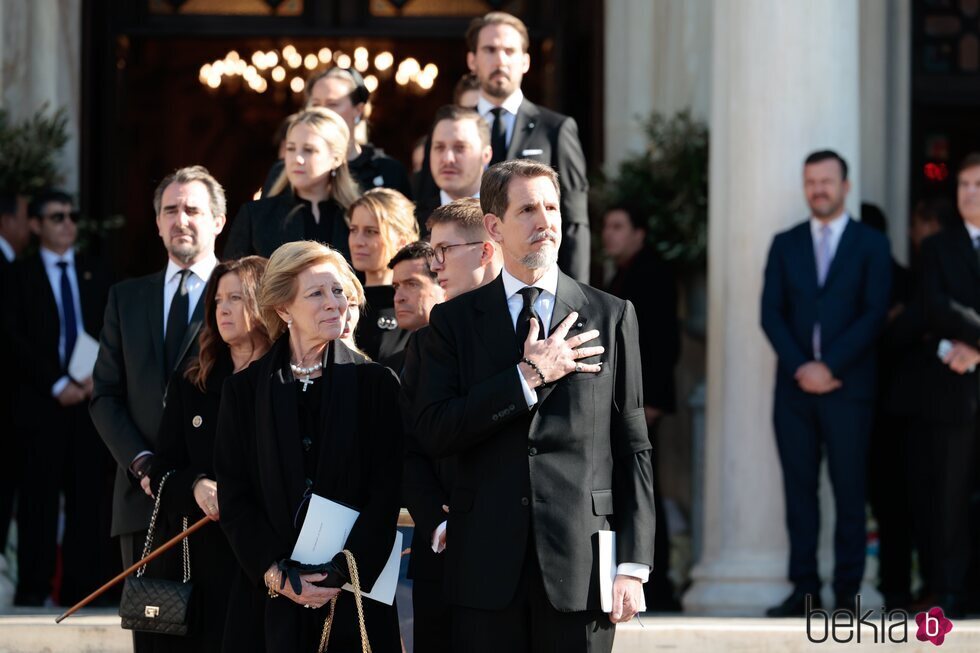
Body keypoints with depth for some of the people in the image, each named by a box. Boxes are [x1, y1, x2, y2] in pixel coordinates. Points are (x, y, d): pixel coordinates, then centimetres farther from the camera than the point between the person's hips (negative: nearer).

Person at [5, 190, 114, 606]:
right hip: (42, 401, -3)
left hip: (91, 397, 3)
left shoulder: (95, 274, 16)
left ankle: (81, 588, -1)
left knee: (89, 497, -2)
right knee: (39, 498, -5)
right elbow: (16, 341, -2)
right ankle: (33, 588, -2)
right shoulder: (20, 275, 6)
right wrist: (56, 385, -11)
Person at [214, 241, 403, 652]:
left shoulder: (375, 383, 2)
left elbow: (385, 493, -2)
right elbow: (234, 498, 3)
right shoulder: (245, 391, 6)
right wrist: (275, 574, -9)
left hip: (358, 591, -1)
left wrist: (342, 573, -12)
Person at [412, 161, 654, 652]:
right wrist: (528, 377, -11)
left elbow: (632, 449, 5)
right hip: (486, 568, 0)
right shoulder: (454, 320, 8)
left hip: (579, 565, 0)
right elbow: (431, 432, -5)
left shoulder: (611, 317, 7)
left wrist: (633, 565, -2)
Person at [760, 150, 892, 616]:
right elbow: (771, 314, 6)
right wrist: (801, 367, -8)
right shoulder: (785, 244, 13)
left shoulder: (871, 245, 5)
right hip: (795, 386, 3)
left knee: (849, 492, -2)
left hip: (848, 386, -3)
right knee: (799, 490, 2)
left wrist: (829, 367, -12)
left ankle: (847, 592, 0)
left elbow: (874, 314, -4)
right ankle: (804, 589, 5)